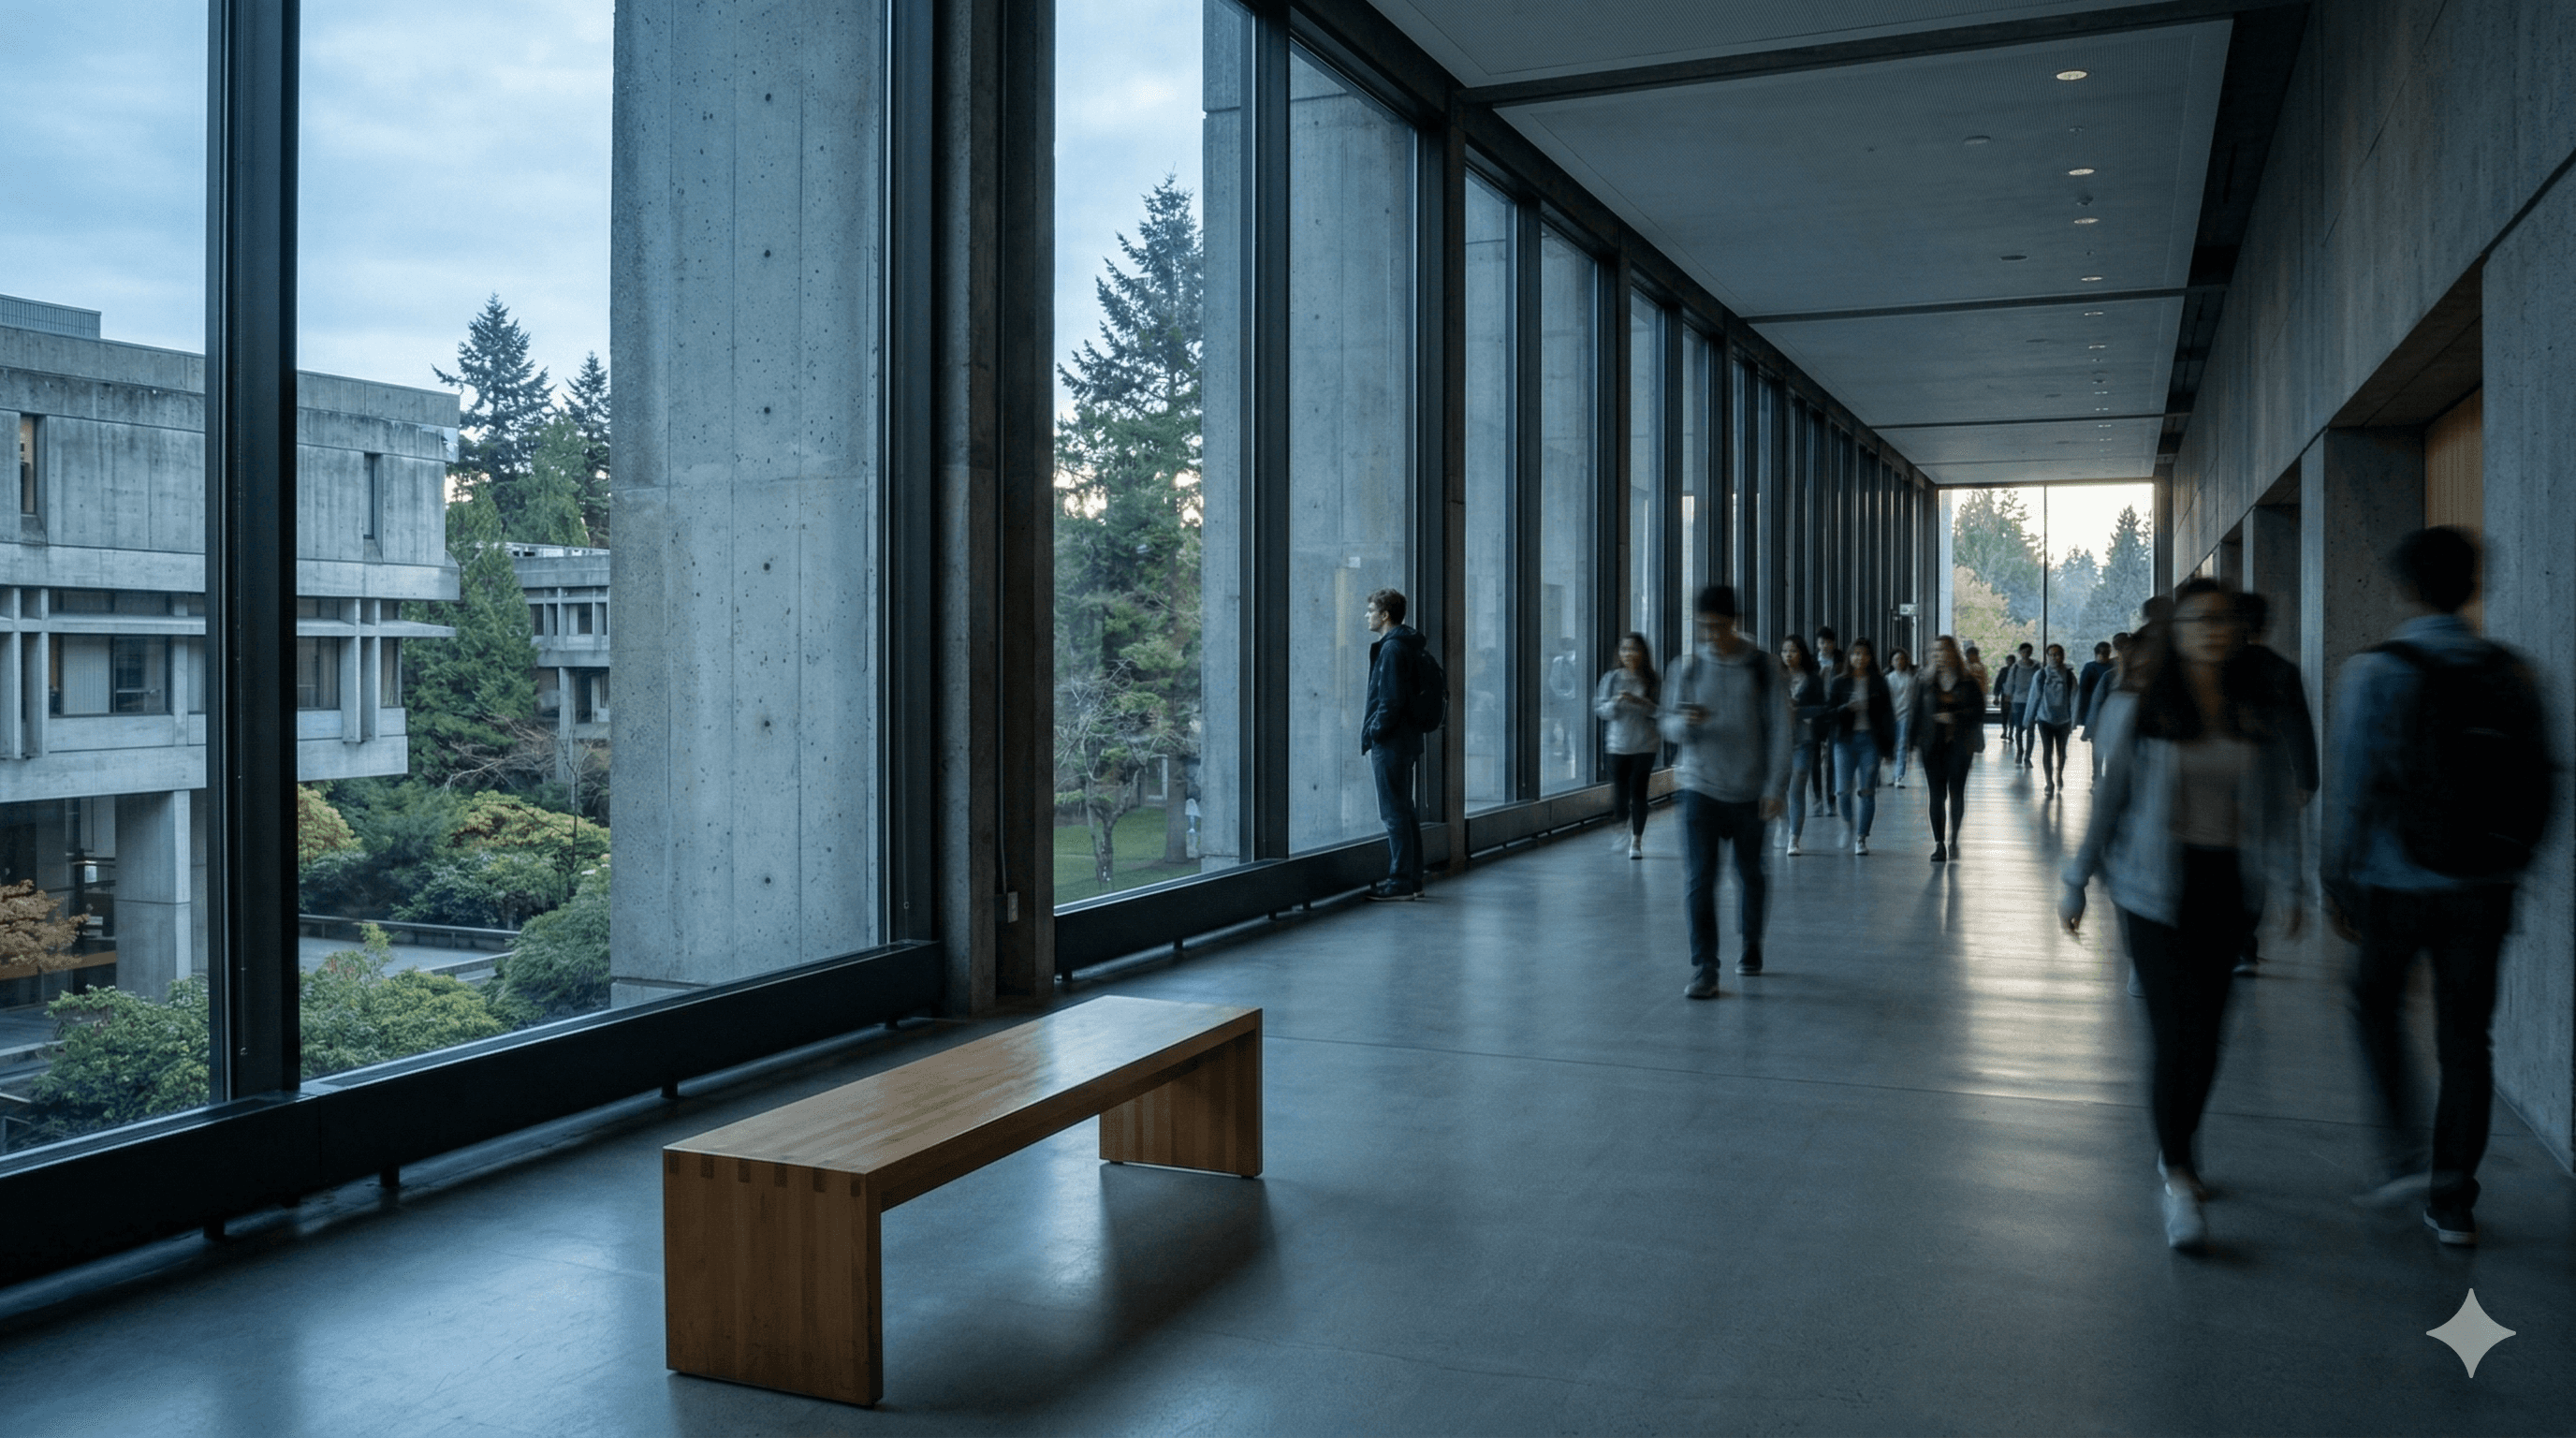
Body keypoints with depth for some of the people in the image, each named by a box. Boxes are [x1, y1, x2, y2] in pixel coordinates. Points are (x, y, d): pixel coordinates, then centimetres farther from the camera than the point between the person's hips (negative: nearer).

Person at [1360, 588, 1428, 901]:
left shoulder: (1392, 648, -16)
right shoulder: (1407, 645, 16)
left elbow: (1392, 699, -21)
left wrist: (1374, 733, -14)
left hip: (1390, 743, -10)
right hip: (1406, 740, 10)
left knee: (1395, 813, -6)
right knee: (1404, 811, 14)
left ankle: (1401, 882, -3)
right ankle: (1412, 880, 19)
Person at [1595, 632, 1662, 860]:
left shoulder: (1652, 681, -1)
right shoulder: (1612, 678, 3)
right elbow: (1600, 708, 1)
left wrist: (1638, 701, -22)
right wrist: (1616, 702, -19)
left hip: (1645, 745, -1)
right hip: (1619, 744, 1)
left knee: (1638, 790, -6)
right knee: (1620, 791, 0)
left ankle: (1637, 841, 8)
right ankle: (1623, 831, 29)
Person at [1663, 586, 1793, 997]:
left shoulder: (1760, 666, -1)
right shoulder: (1686, 667, 2)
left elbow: (1779, 728, -1)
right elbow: (1670, 727, 6)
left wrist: (1776, 787, -7)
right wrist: (1686, 722, -19)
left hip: (1749, 790, 0)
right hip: (1699, 788, 0)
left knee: (1750, 874, 15)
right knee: (1699, 878, -10)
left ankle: (1752, 948, 37)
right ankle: (1704, 969, -8)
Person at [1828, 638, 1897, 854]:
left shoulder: (1879, 683, 7)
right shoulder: (1839, 683, 6)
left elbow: (1887, 715, 8)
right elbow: (1828, 715, 3)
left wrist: (1888, 746, 3)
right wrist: (1846, 708, -16)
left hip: (1871, 740, 0)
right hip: (1845, 739, 0)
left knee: (1867, 791, -3)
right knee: (1844, 790, -7)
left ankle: (1861, 838, 5)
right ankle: (1848, 827, 19)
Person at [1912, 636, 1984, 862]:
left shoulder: (1968, 683, 3)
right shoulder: (1925, 684, 8)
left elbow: (1978, 712, 1)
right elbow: (1918, 714, 8)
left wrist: (1955, 717, -14)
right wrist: (1916, 744, 3)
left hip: (1960, 744, -1)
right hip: (1933, 746, 1)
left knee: (1956, 792, 2)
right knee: (1937, 794, -4)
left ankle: (1953, 837, 22)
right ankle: (1939, 843, -1)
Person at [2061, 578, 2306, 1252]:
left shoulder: (2258, 716, 5)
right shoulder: (2140, 711, -2)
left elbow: (2278, 804, 7)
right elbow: (2109, 799, 3)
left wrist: (2286, 884, -1)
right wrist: (2077, 881, 5)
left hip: (2229, 886, 3)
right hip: (2157, 886, -3)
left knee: (2205, 1033, 8)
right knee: (2176, 1033, -8)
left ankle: (2177, 1150, 29)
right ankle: (2177, 1177, 1)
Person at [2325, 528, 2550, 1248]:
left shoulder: (2375, 673, -11)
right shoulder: (2512, 674, 1)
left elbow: (2353, 786, -11)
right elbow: (2538, 781, 7)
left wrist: (2337, 878, -4)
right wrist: (2511, 862, 19)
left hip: (2395, 884, -3)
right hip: (2483, 886, 3)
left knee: (2376, 1001, 20)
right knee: (2466, 1036, 9)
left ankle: (2405, 1148, 10)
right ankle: (2453, 1202, 15)